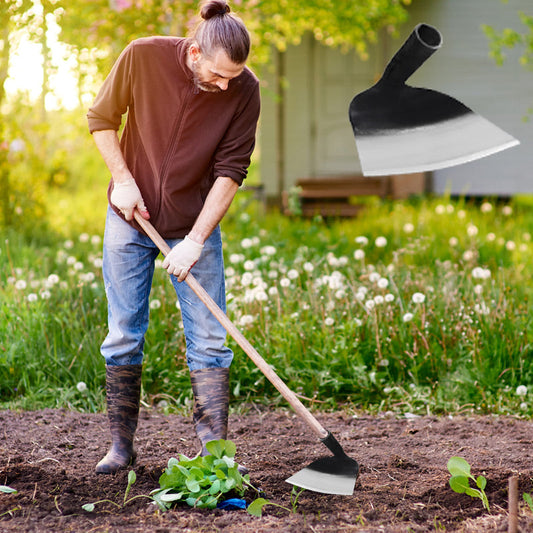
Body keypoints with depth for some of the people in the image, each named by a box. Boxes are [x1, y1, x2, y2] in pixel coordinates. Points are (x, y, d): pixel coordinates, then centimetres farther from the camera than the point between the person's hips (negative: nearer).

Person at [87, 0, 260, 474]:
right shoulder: (143, 57, -16)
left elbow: (231, 171, -13)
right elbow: (101, 119, -1)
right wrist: (123, 179, -12)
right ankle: (122, 445, 14)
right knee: (123, 334, 4)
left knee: (209, 339, -4)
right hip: (130, 218, 0)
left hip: (195, 225, 0)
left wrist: (195, 241, -19)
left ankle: (214, 449, -1)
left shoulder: (245, 90, -14)